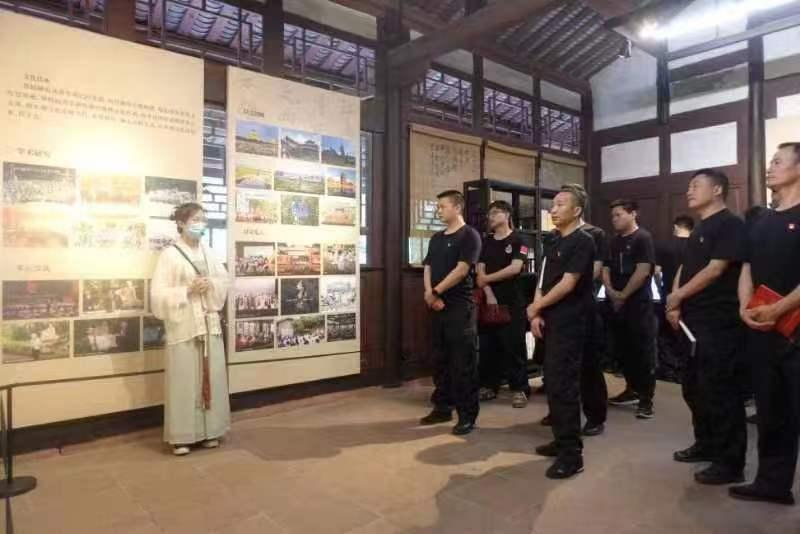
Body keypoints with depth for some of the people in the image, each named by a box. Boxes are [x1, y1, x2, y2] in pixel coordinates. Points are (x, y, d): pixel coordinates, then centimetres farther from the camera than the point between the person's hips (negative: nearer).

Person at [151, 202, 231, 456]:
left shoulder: (208, 252, 10)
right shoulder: (170, 254, -6)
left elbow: (226, 281, 13)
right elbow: (158, 294, -10)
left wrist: (212, 285, -7)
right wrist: (188, 290, -19)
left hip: (209, 324, 5)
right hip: (183, 326, -5)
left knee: (212, 378, 8)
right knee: (183, 381, 0)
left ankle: (209, 431, 21)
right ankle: (181, 436, 12)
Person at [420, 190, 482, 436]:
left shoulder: (469, 235, -6)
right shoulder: (436, 238, 17)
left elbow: (462, 270, -15)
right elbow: (428, 268, 12)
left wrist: (436, 292, -12)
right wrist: (429, 293, -6)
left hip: (460, 307, -7)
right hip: (438, 306, 7)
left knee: (463, 362, -2)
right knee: (440, 359, 13)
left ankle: (467, 415, 6)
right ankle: (442, 407, 25)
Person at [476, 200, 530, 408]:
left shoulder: (517, 240, -1)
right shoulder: (486, 242, 13)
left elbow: (515, 268, -14)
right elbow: (480, 271, 5)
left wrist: (487, 279, -7)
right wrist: (489, 294, -9)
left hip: (512, 301, -5)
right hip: (489, 300, 5)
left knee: (514, 345, -3)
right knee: (488, 344, 8)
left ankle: (519, 389, 6)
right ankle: (489, 385, 18)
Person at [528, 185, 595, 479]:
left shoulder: (582, 242, -11)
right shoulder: (554, 242, 15)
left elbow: (567, 285, -18)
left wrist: (535, 308, -7)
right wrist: (537, 315, -1)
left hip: (570, 323, -9)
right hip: (551, 321, 9)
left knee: (564, 385, -7)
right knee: (553, 383, 14)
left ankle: (571, 454, 2)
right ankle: (562, 440, 28)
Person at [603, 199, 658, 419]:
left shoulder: (643, 238, -7)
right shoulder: (614, 242, 14)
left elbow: (643, 271, -15)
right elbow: (606, 270, 13)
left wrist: (623, 295, -10)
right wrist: (611, 292, -4)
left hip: (638, 304, -7)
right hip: (616, 305, 7)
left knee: (643, 351, -3)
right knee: (623, 349, 12)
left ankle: (646, 398, 3)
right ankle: (632, 390, 25)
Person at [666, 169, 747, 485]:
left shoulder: (730, 224, -10)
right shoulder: (699, 230, 18)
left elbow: (715, 270, -18)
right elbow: (684, 268, 17)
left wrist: (677, 296, -7)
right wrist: (675, 306, 3)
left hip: (719, 323, -9)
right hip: (694, 322, 10)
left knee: (721, 391, -3)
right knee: (694, 388, 17)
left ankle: (731, 463, 9)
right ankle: (706, 444, 33)